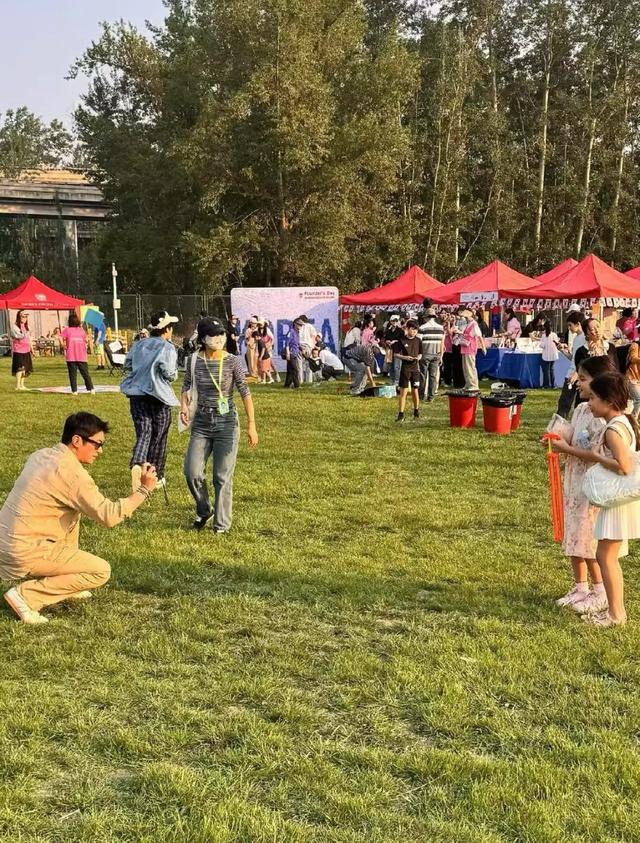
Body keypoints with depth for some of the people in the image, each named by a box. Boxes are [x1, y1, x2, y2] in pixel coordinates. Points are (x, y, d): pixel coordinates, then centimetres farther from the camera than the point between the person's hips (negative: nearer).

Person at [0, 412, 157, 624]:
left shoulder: (42, 455, 8)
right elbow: (109, 516, -19)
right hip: (26, 552, -9)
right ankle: (26, 595, -7)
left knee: (73, 513, 25)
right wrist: (143, 490, -11)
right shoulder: (71, 472, -19)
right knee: (101, 571, -5)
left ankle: (66, 585, 25)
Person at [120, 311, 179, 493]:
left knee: (143, 433, 2)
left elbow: (127, 367, 14)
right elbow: (170, 374, -16)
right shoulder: (168, 348, -9)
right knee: (159, 437, 10)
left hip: (137, 394, 4)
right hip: (159, 396, -4)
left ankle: (136, 465, -27)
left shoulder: (138, 345, 8)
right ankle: (156, 477, 19)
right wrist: (174, 372, 5)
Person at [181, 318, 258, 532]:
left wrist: (251, 425, -12)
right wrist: (184, 406, -11)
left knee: (223, 477, 1)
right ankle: (203, 510, 23)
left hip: (227, 423, -2)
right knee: (192, 472, -5)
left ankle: (222, 525, 14)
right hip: (201, 423, 2)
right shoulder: (194, 360, 0)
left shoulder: (232, 361, -8)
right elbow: (187, 386, 10)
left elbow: (244, 392, -8)